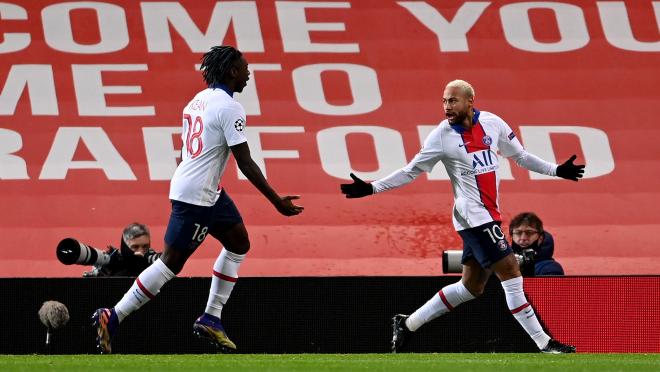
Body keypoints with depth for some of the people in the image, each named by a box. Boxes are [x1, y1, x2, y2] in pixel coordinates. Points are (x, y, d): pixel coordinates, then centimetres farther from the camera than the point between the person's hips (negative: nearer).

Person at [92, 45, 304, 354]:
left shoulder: (200, 98, 12)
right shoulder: (230, 108, -16)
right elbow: (245, 163, -16)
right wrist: (277, 202, -12)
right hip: (196, 196, -10)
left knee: (238, 243, 17)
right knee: (172, 262, -5)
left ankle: (210, 318, 17)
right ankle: (112, 319, -4)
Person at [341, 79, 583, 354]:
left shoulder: (492, 123, 4)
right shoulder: (442, 136, -8)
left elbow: (520, 156, 18)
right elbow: (411, 171, 0)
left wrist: (555, 170, 16)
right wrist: (371, 188, -6)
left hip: (489, 215, 6)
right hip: (473, 215, -6)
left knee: (471, 287, 11)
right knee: (511, 272, -11)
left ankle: (407, 324, 22)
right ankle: (544, 343, -6)